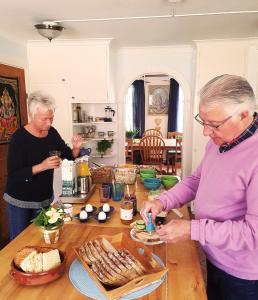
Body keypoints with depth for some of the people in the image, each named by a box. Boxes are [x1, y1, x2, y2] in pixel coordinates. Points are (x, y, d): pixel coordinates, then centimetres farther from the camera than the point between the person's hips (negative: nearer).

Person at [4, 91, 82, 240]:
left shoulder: (52, 133, -3)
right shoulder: (19, 138, -19)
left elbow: (69, 155, 7)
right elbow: (13, 175, -22)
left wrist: (76, 148, -16)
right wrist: (42, 166, -34)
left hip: (45, 198, 5)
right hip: (20, 201, -4)